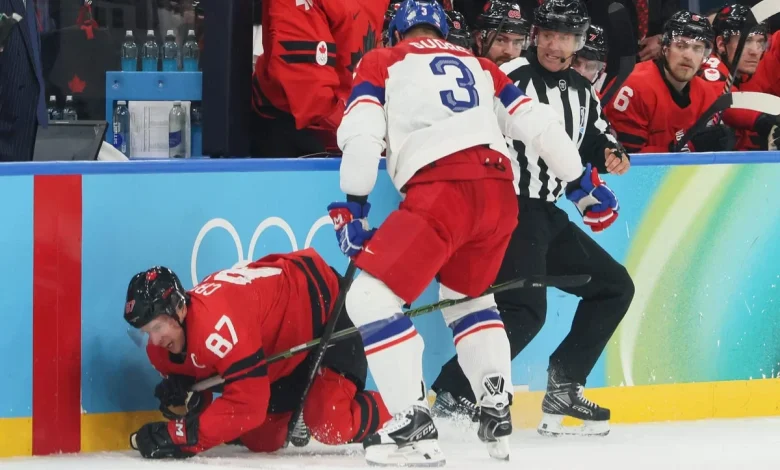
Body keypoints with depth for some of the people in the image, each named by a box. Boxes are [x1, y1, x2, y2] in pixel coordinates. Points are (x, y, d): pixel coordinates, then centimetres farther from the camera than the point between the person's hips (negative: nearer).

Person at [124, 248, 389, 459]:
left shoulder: (215, 323, -39)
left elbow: (247, 402, -39)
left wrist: (183, 437, -39)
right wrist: (178, 392, -23)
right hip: (285, 337, 9)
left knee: (332, 427, -22)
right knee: (261, 439, 1)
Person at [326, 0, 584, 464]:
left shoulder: (381, 63, 17)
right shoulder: (479, 66, 29)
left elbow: (361, 131, 1)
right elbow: (539, 122, 25)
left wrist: (352, 204, 5)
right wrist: (580, 180, 35)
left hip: (441, 192, -6)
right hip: (500, 192, 6)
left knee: (370, 298, -3)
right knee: (467, 297, 29)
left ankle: (414, 427, -13)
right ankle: (498, 414, 20)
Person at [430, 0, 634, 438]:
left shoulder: (582, 91, 12)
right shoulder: (511, 77, -13)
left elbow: (596, 136, 26)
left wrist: (609, 153, 4)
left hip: (548, 213, 9)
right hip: (510, 206, -9)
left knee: (615, 287, 12)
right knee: (526, 310, -22)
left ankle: (563, 386, 15)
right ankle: (454, 395, -19)